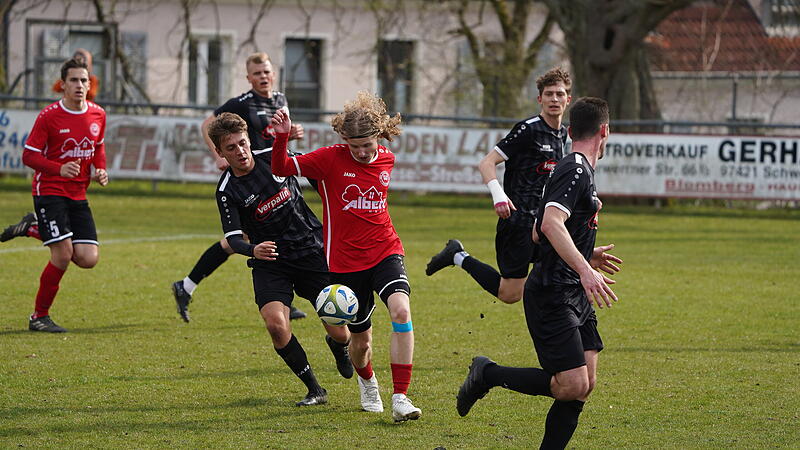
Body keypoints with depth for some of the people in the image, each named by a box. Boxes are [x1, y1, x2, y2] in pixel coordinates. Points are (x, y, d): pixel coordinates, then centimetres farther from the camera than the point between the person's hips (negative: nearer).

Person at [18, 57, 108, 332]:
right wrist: (59, 169, -25)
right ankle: (39, 317, 0)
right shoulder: (49, 116, -10)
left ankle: (37, 230, 20)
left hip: (78, 195, 6)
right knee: (63, 255, -17)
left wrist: (100, 170, 3)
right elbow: (28, 156, -9)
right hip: (49, 192, -6)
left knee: (88, 259, -5)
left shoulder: (98, 115, 5)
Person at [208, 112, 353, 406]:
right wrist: (253, 250, -38)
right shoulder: (227, 191, -9)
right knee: (276, 324, -25)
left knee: (339, 331, -3)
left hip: (312, 251, 1)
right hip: (270, 264, -1)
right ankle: (314, 390, -6)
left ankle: (339, 348, 38)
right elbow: (233, 238, -16)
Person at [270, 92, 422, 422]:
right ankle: (367, 382, 44)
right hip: (346, 261, -2)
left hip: (385, 252, 2)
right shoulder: (330, 159, -9)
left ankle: (400, 398, -23)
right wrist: (282, 137, -27)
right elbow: (281, 169, -12)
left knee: (401, 310, -26)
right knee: (361, 339, 7)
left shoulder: (386, 160, 3)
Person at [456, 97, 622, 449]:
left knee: (585, 384, 4)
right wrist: (584, 268, -38)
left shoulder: (579, 171, 17)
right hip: (553, 297, -10)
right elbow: (551, 224, -29)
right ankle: (487, 375, 2)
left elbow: (538, 234, 26)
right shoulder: (576, 171, -13)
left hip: (575, 297, 10)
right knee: (573, 386, -15)